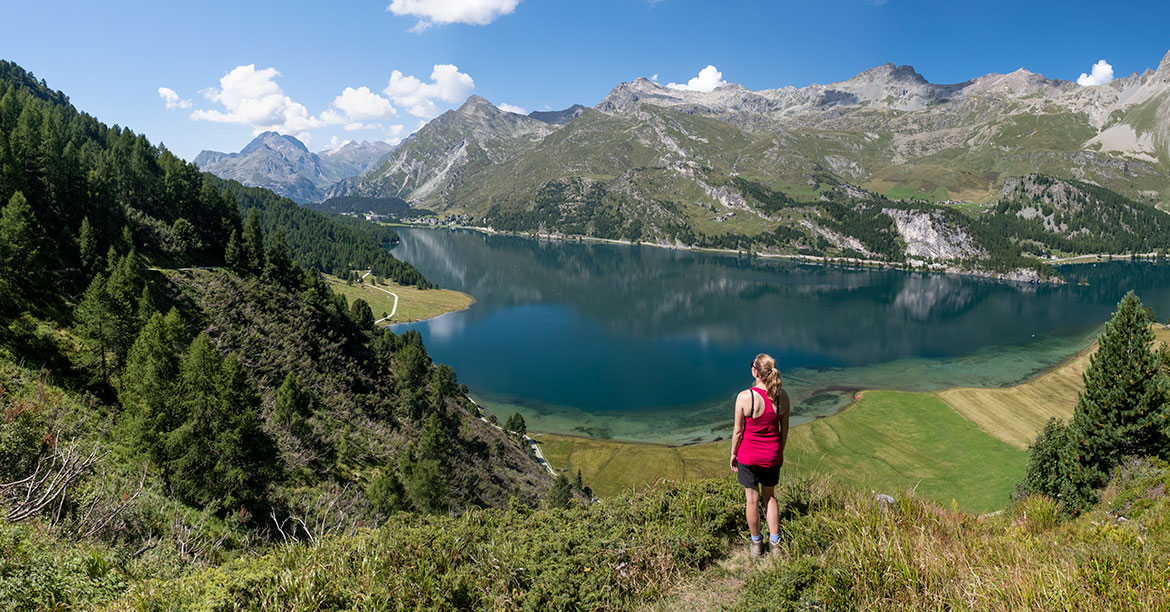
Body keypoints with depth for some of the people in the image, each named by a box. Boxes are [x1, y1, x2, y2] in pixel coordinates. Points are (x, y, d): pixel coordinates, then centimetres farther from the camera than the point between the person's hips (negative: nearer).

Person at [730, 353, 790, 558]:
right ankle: (775, 543, 27)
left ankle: (756, 544, 30)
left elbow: (738, 431, -13)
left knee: (752, 499, 14)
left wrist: (733, 453, 3)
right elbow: (784, 428, 0)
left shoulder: (744, 397, -22)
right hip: (772, 455, 3)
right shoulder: (782, 396, -11)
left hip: (749, 454, -3)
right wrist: (780, 451, 16)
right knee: (769, 496, 23)